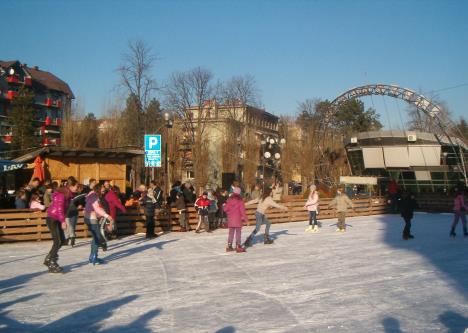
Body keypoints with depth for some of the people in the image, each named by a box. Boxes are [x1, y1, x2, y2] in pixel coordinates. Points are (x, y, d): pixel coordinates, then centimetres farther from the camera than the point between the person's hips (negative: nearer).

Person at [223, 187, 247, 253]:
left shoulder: (229, 200, 0)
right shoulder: (240, 201, -10)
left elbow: (225, 209, 2)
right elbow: (242, 210, -12)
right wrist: (245, 218, -4)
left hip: (230, 219, 4)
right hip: (238, 219, -4)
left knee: (231, 233, 14)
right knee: (238, 233, 2)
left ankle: (229, 246, 15)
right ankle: (238, 246, 0)